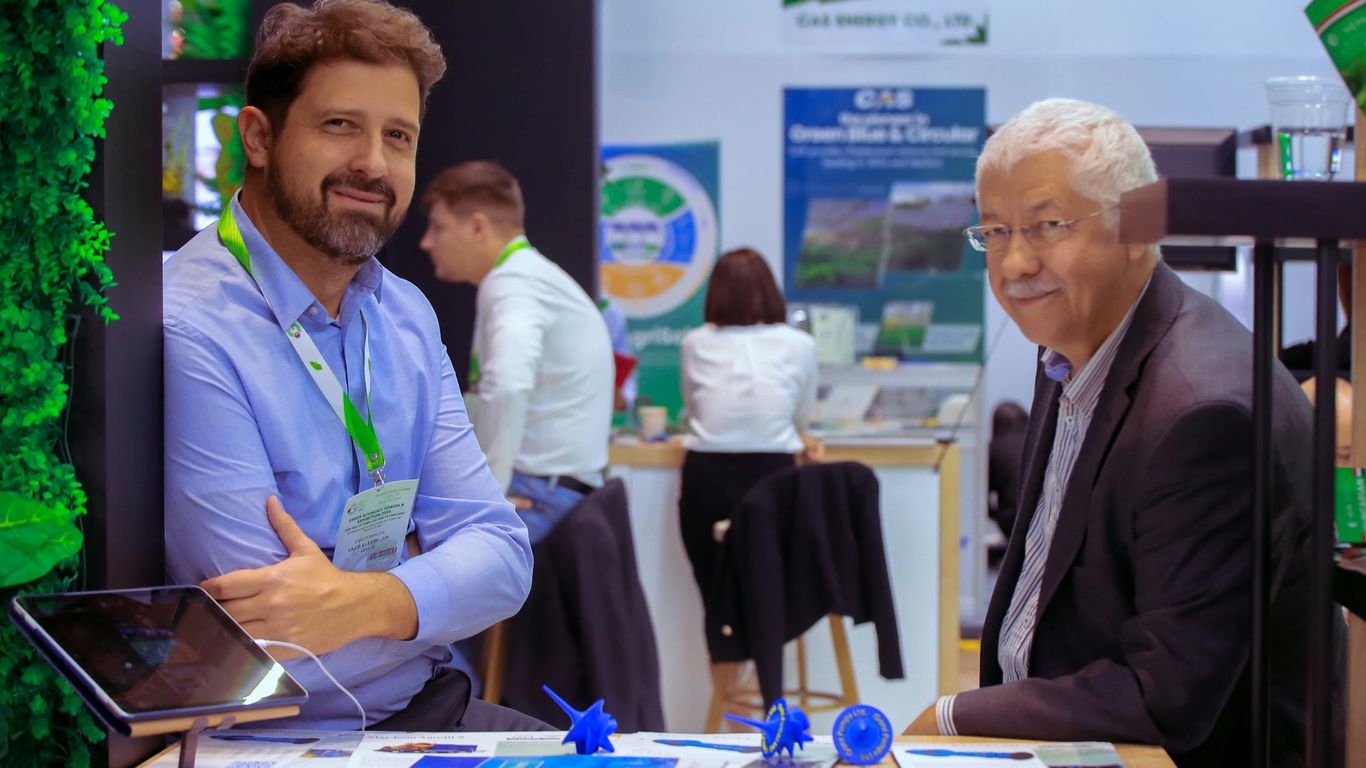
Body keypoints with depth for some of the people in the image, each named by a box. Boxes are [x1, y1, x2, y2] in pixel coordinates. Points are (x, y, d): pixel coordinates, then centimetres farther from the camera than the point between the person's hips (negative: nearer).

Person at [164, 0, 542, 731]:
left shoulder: (405, 315, 9)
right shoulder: (189, 333, -17)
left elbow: (501, 550, 0)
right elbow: (279, 664, -19)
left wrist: (369, 600, -19)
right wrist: (431, 575, -5)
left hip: (433, 711, 7)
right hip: (282, 739, -7)